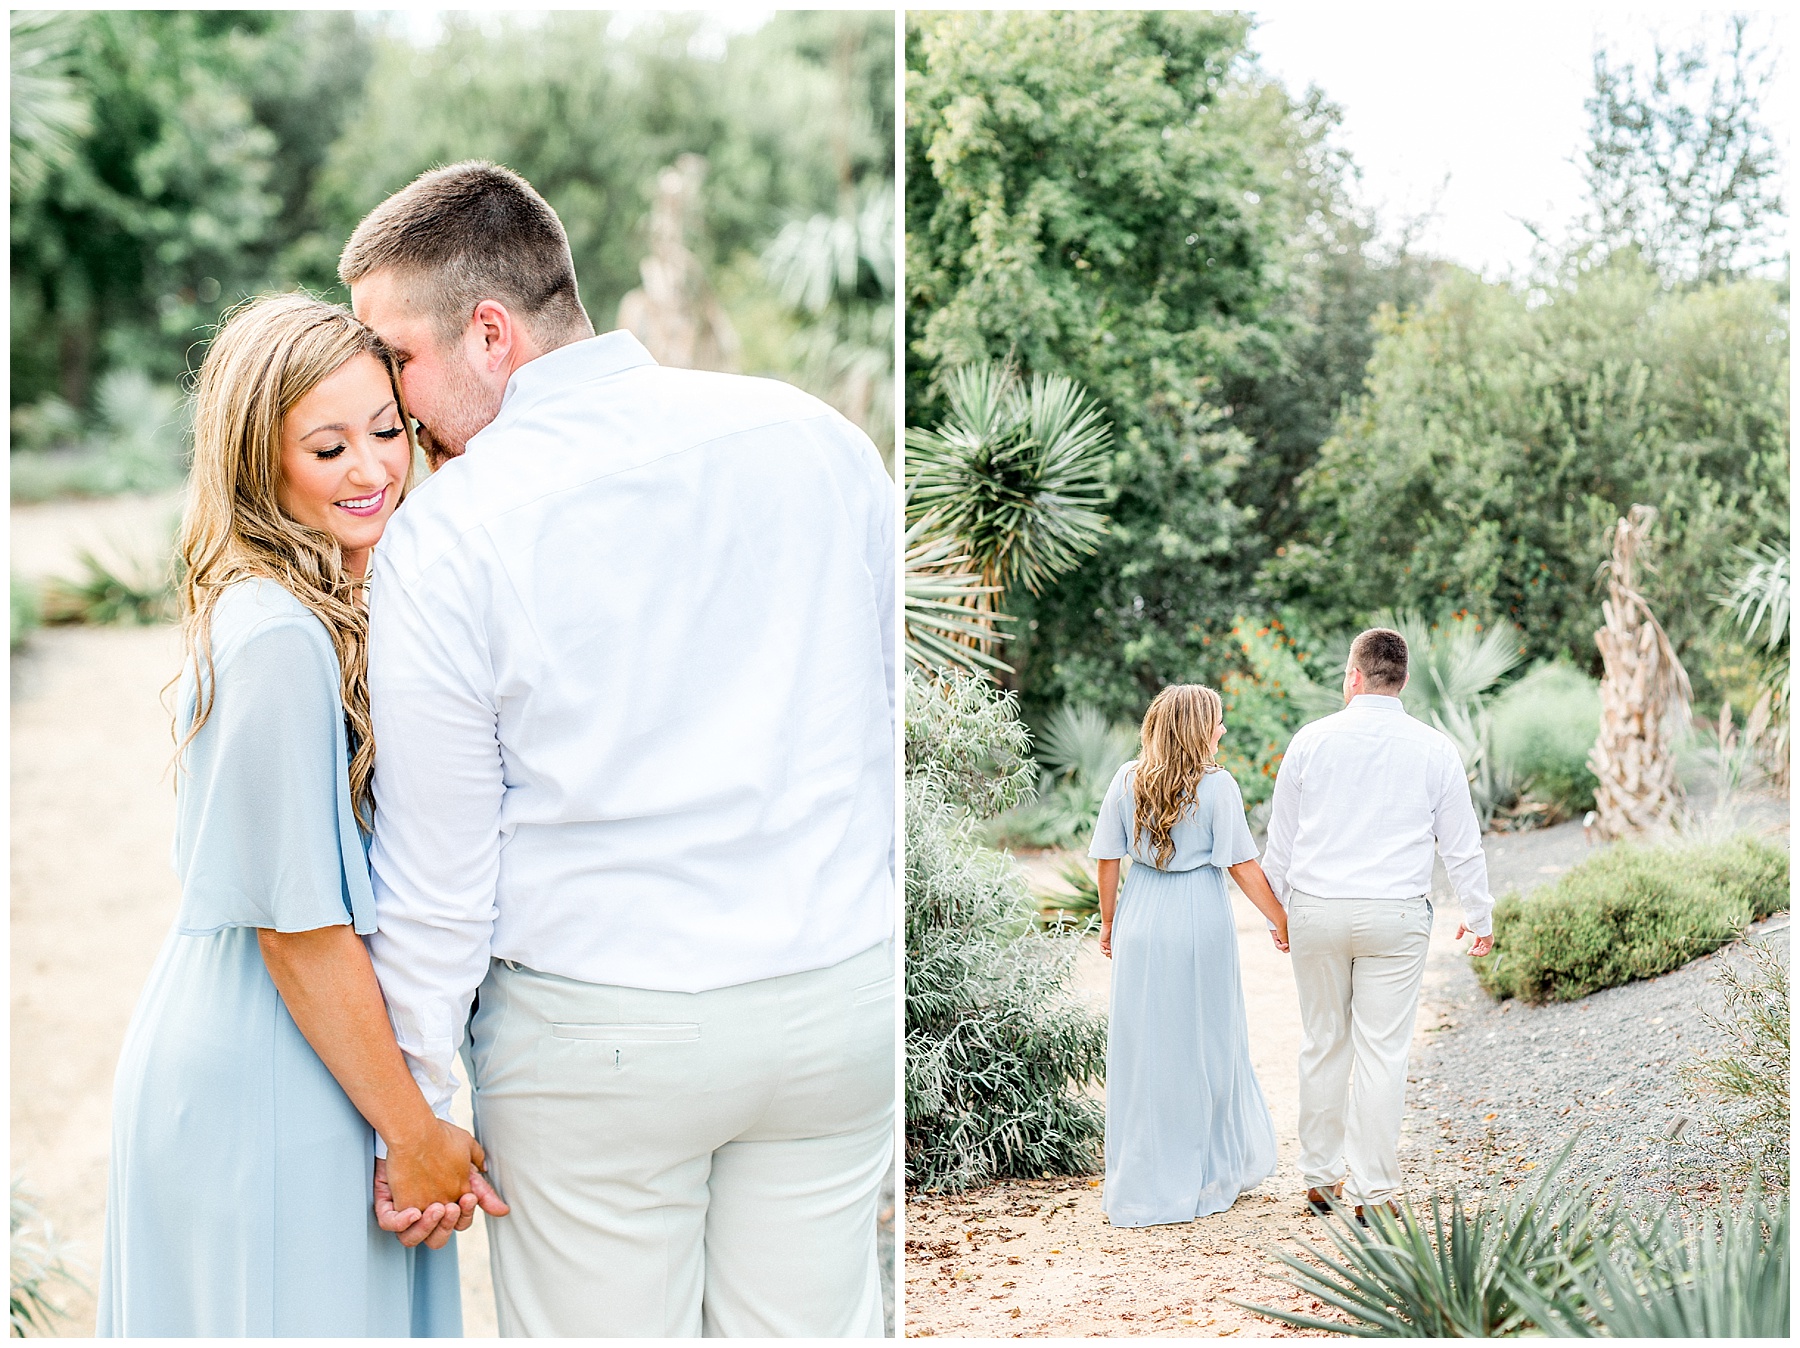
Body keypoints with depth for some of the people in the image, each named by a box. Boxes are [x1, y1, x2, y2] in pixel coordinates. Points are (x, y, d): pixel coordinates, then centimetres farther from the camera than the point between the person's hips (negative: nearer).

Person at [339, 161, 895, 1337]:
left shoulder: (445, 535, -12)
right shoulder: (819, 438, 0)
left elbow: (437, 876, -8)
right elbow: (900, 723, 8)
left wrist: (413, 1110, 4)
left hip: (598, 1034, -4)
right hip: (843, 997, 4)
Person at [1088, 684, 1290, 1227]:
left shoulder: (1128, 780, 1)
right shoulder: (1217, 786, -9)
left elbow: (1109, 858, 4)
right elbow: (1243, 866, -8)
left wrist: (1109, 920, 16)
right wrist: (1281, 921, 2)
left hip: (1141, 922, 3)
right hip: (1201, 923, -3)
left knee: (1141, 1050, 9)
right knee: (1204, 1047, 10)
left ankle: (1138, 1184, 16)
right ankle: (1212, 1172, 22)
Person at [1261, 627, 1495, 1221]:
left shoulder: (1311, 739, 2)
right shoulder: (1434, 748, 0)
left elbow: (1280, 839, 8)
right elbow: (1462, 844, 5)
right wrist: (1479, 917, 18)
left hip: (1316, 909, 1)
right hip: (1396, 914, -1)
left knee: (1323, 1045, 12)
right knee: (1382, 1050, 1)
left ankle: (1321, 1176, 20)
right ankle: (1372, 1188, 2)